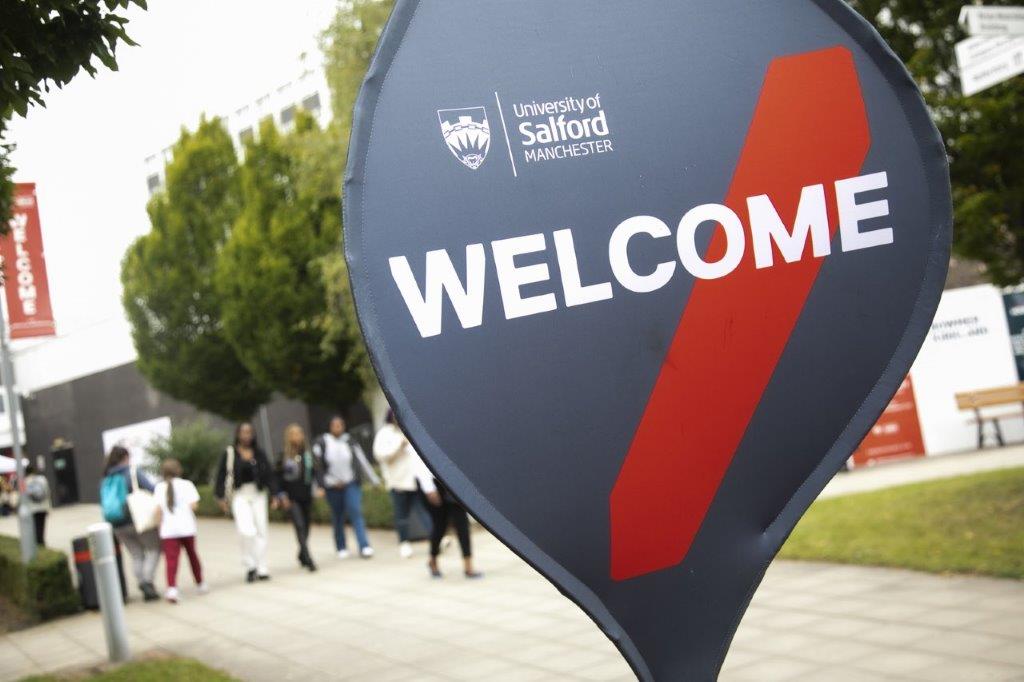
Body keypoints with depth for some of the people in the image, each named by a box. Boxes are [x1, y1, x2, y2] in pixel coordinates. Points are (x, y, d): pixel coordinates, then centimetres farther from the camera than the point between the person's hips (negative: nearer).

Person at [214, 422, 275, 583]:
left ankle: (262, 569, 12)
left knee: (261, 531, 3)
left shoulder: (259, 454, 6)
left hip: (258, 494, 3)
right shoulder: (230, 453, 0)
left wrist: (274, 494, -3)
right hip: (239, 495, -3)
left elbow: (269, 474, 5)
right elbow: (221, 475, -1)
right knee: (246, 530, -17)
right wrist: (221, 497, -7)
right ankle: (250, 566, 2)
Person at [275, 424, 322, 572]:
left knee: (306, 527, 11)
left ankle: (302, 556, 29)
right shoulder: (284, 457, -3)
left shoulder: (309, 455, 4)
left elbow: (316, 472, 2)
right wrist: (281, 495, -9)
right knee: (300, 526, -13)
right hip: (292, 499, -3)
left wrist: (320, 487, -13)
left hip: (306, 497, 4)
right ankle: (308, 559, -17)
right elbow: (278, 477, -1)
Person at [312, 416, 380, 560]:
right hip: (333, 487, 0)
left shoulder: (350, 442, 3)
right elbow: (317, 465, -3)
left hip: (352, 484, 0)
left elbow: (362, 461, 6)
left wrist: (375, 480, 8)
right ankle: (341, 548, 23)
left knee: (356, 513, -12)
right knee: (337, 518, 8)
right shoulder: (321, 443, -3)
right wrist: (331, 481, -7)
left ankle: (364, 547, -16)